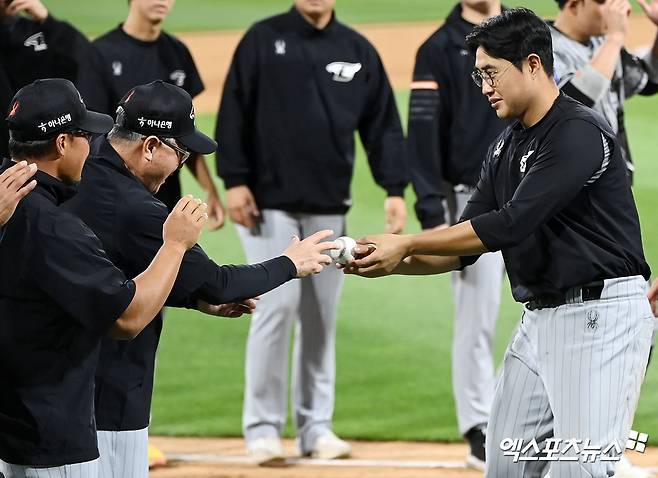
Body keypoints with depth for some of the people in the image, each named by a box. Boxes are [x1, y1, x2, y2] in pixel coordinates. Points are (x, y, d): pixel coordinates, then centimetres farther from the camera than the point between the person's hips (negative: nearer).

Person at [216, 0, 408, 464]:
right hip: (271, 201, -3)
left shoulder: (358, 50, 9)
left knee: (322, 316, 5)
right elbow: (234, 112, -2)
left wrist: (395, 189, 0)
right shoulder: (263, 40, 1)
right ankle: (263, 426, -2)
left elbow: (383, 124, 9)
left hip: (330, 207, 3)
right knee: (277, 307, -9)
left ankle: (316, 425, 13)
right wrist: (234, 181, -9)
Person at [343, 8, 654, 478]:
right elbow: (461, 250, 13)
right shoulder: (506, 147, 13)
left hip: (602, 315, -9)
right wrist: (391, 260, -4)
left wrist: (407, 244, -18)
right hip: (540, 316, 9)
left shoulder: (580, 132, -16)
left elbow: (509, 225, -23)